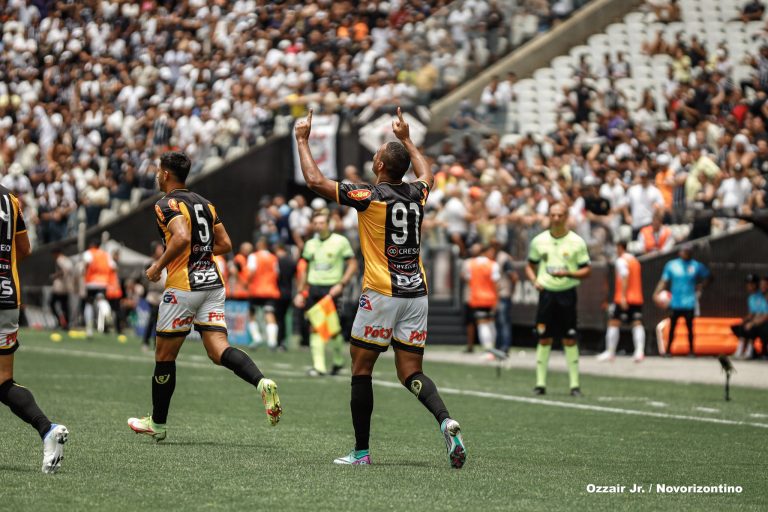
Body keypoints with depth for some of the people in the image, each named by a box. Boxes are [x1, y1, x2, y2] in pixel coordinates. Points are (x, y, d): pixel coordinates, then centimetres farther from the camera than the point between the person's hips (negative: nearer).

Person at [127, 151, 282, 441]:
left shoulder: (167, 205, -8)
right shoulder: (204, 203, 16)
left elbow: (182, 237, -25)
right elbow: (225, 244, 16)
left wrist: (158, 266, -13)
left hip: (183, 287, -7)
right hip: (213, 282, 7)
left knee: (164, 355, 7)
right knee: (219, 350, -3)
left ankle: (158, 423, 17)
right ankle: (261, 382, -31)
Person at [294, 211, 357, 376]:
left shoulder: (340, 241, -1)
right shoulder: (310, 244, 12)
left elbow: (353, 264, -1)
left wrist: (341, 284, -12)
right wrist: (300, 292, 14)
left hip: (331, 289, -4)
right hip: (313, 289, 4)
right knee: (315, 328, -5)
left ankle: (338, 361, 18)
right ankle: (318, 366, -4)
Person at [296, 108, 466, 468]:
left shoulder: (370, 197, -10)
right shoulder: (416, 195, 7)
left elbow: (315, 181, -5)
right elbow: (426, 174, 34)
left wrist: (302, 140, 7)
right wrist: (406, 138, 43)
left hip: (381, 294, -5)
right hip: (416, 293, 5)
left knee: (361, 369, 6)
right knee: (411, 373, 7)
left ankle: (361, 451, 6)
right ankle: (445, 420, -20)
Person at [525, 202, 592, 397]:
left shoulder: (576, 242, -1)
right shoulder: (539, 240, 6)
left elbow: (587, 270, -1)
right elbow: (530, 266, 17)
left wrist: (568, 273, -17)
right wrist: (535, 280, -3)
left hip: (567, 293, -2)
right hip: (546, 293, 2)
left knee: (569, 340, -2)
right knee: (544, 339, 2)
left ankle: (574, 384, 2)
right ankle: (540, 382, 7)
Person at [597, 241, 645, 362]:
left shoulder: (621, 261, -7)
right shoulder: (634, 260, 19)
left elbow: (624, 277, -18)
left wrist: (623, 297, -23)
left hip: (624, 299, -7)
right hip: (637, 298, 7)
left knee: (614, 323, 1)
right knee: (637, 324, -1)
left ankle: (610, 352, 2)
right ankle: (640, 351, -18)